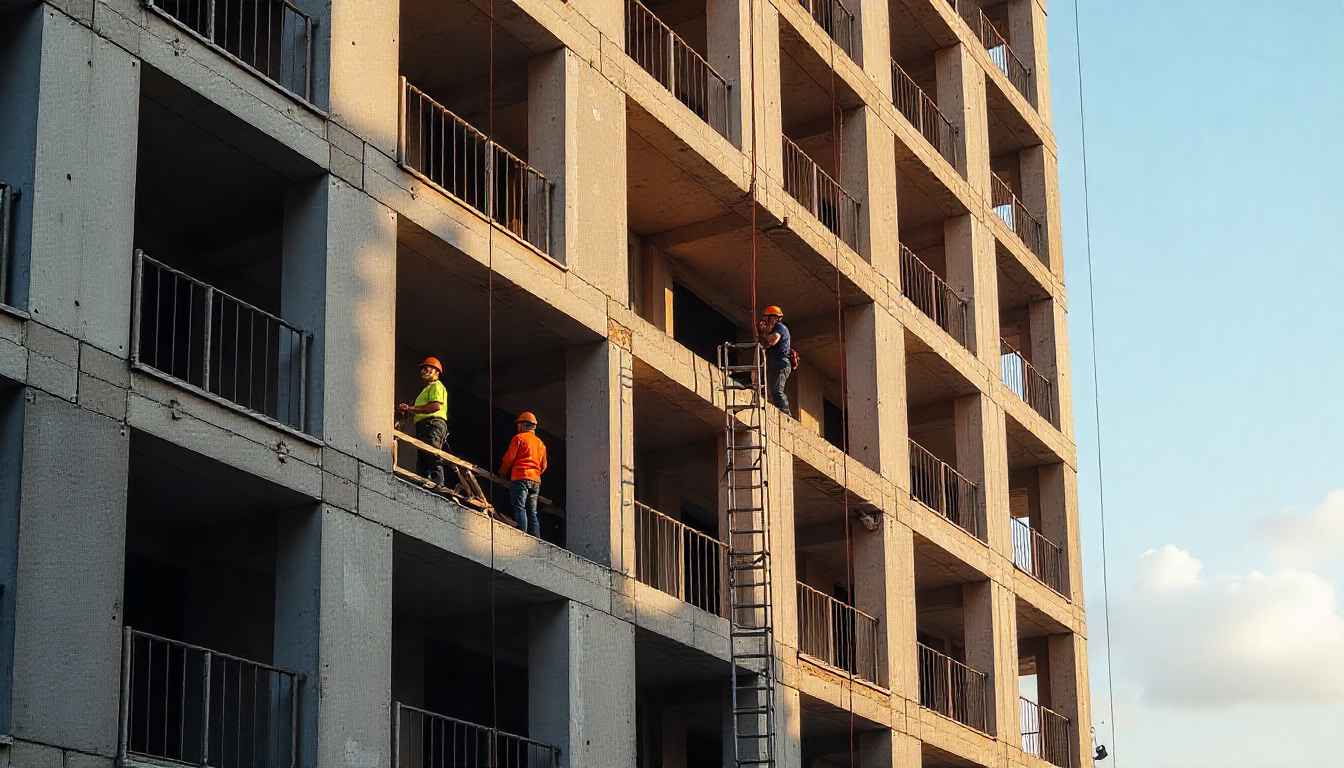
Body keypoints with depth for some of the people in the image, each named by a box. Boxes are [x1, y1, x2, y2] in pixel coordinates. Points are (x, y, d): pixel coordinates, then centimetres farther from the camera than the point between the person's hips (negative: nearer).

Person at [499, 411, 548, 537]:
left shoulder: (519, 438, 0)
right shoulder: (540, 443, 20)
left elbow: (509, 458, 0)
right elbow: (543, 466, 22)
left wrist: (502, 473, 15)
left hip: (520, 478, -6)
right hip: (536, 480, 6)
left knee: (519, 508, -10)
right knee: (532, 512, 6)